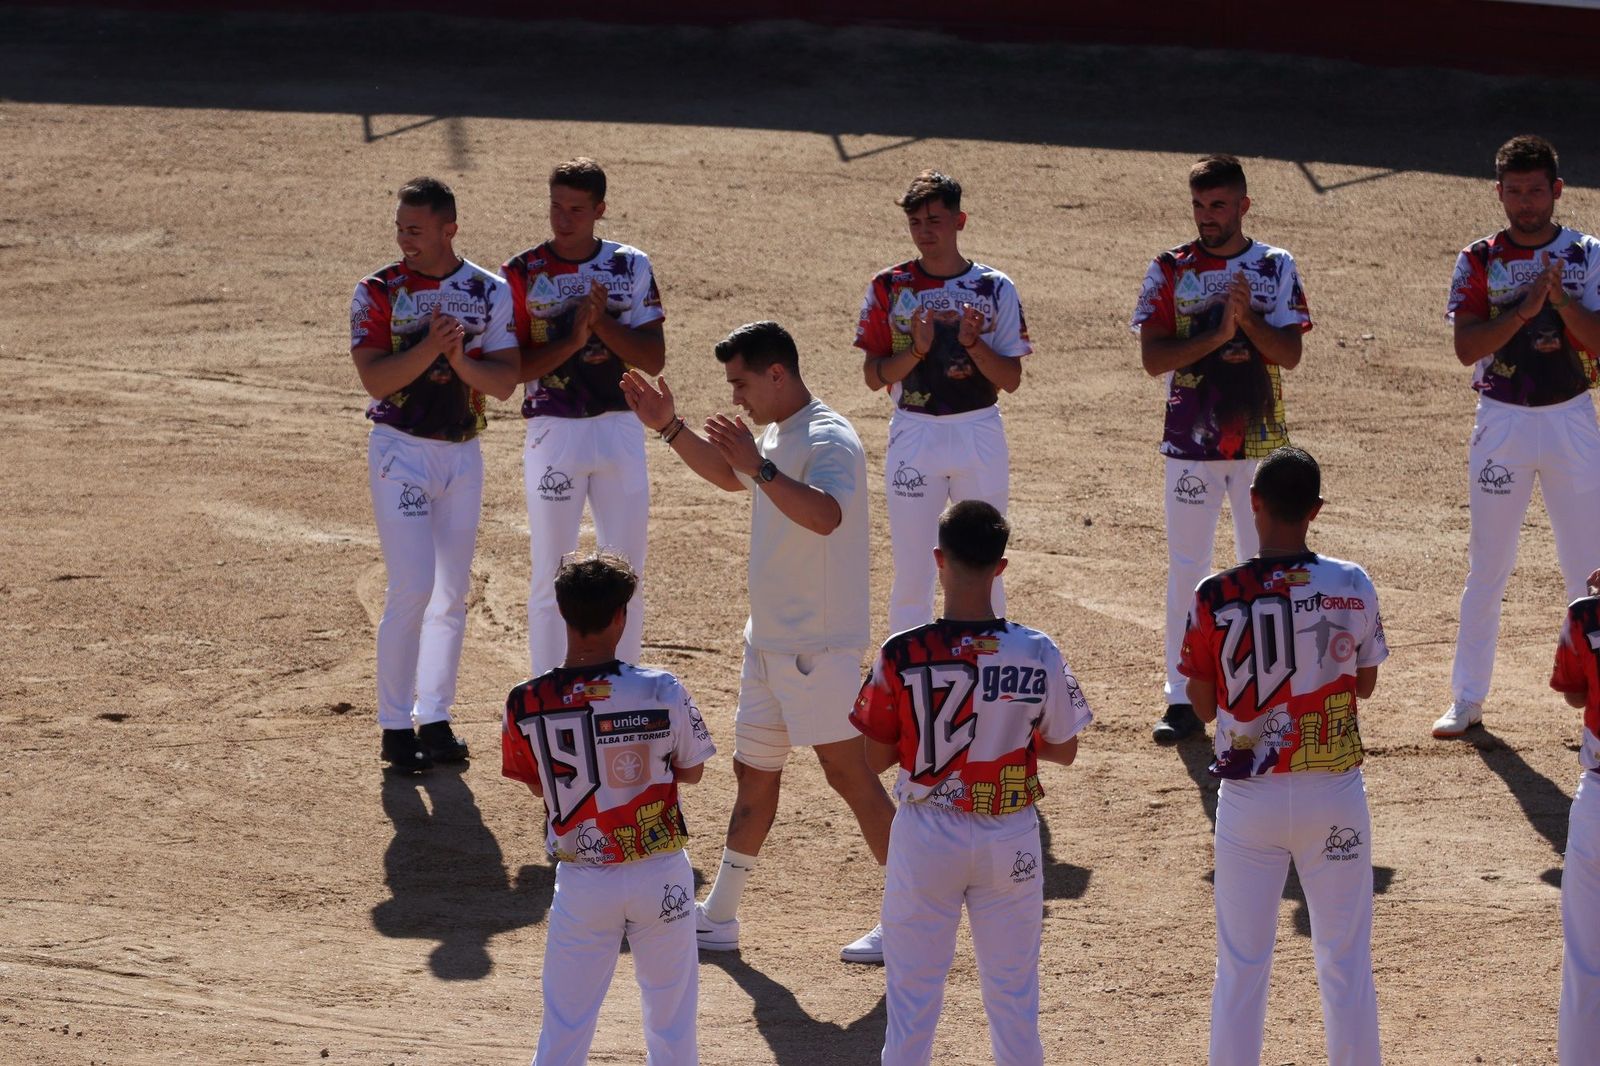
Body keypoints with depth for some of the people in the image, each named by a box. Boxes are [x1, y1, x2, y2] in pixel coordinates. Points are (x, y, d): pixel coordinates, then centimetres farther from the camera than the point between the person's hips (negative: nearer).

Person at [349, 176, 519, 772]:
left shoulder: (488, 293, 2)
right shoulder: (378, 292, -4)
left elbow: (504, 383, -4)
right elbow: (374, 379, -14)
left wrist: (458, 357, -21)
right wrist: (429, 347, -26)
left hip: (463, 453, 4)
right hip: (401, 451, -4)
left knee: (452, 594, 8)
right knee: (413, 588, -11)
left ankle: (434, 718, 19)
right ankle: (396, 726, -2)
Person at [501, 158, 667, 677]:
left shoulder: (632, 268, 3)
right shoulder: (523, 274, -3)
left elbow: (654, 358, -2)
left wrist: (602, 324, -16)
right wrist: (571, 339, -19)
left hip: (620, 432, 2)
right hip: (553, 433, -2)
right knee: (550, 576, 2)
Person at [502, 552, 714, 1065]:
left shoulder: (526, 704, -10)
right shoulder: (662, 691, -14)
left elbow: (536, 785, 5)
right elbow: (691, 771, 0)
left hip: (582, 881, 1)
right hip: (660, 875, -1)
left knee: (565, 1022, 8)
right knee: (670, 1008, 16)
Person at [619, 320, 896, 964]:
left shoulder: (829, 441, -18)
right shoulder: (776, 435, 12)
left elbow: (826, 515, -37)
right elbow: (732, 477, 32)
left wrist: (760, 467, -45)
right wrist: (670, 429, 22)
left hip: (819, 645, -10)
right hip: (769, 639, 10)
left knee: (848, 772, -9)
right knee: (753, 775, 15)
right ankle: (719, 917, 23)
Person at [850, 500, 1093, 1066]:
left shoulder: (902, 655, -15)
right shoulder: (1038, 654, -12)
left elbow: (877, 758, -7)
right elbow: (1064, 749, 0)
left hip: (927, 838, -1)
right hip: (1011, 839, 1)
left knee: (913, 994, 10)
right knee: (1014, 991, 15)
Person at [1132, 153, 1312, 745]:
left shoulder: (1275, 268, 1)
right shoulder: (1169, 270, 0)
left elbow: (1289, 354, -6)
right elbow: (1153, 358, -7)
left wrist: (1248, 321, -23)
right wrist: (1217, 335, -20)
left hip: (1261, 440, 0)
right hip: (1191, 443, 0)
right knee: (1186, 568, 4)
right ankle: (1182, 698, 11)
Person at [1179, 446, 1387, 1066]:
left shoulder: (1216, 597, -9)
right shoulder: (1352, 588, -7)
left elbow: (1204, 707, 0)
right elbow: (1365, 685, 7)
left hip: (1250, 799, -1)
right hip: (1334, 795, 1)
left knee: (1240, 965, 8)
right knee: (1346, 962, 10)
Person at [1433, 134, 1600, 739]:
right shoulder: (1478, 262, 0)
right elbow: (1466, 348, -11)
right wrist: (1525, 307, -23)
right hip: (1501, 422, 0)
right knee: (1486, 566, 6)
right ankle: (1467, 698, 14)